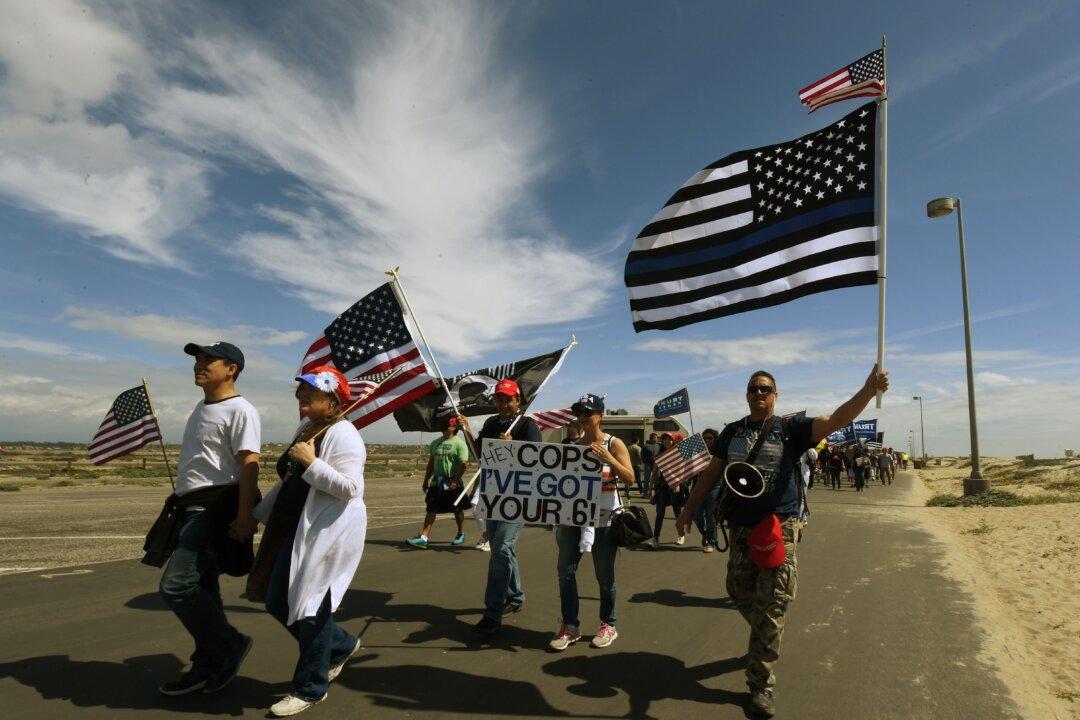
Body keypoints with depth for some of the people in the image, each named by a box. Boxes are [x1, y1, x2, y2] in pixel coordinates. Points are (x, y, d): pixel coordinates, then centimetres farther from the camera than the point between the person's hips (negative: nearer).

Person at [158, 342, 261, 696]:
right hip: (192, 507, 10)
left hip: (216, 507, -10)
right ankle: (206, 667, 24)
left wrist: (244, 516, -26)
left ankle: (230, 646, 4)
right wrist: (179, 503, 25)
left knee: (175, 585, -12)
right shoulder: (201, 407, 18)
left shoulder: (239, 410, -13)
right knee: (202, 586, 13)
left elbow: (249, 463, -20)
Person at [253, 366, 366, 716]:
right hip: (296, 532, 10)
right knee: (278, 604, 15)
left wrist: (311, 463, -25)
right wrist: (260, 514, 25)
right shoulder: (305, 428, 12)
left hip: (328, 535, -9)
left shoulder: (343, 434, -16)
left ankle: (310, 688, 24)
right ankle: (341, 645, 35)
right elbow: (288, 480, 22)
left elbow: (351, 487, -25)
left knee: (311, 608, 1)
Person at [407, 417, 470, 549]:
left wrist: (455, 481, -20)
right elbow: (431, 464, 16)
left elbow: (464, 464, -16)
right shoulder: (435, 443, 10)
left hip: (452, 483, -5)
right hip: (436, 482, 5)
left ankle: (461, 534, 29)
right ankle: (423, 538, -6)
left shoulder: (459, 444, -9)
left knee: (457, 510, 10)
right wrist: (426, 480, 14)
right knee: (431, 509, -2)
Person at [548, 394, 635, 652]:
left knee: (604, 576, 6)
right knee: (565, 571, 1)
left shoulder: (614, 444, -4)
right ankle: (570, 626, 14)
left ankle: (608, 625, 23)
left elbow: (630, 479, -14)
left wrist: (608, 458, -27)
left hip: (604, 519, -4)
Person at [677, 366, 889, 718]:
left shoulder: (790, 428, -2)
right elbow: (711, 473, 13)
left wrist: (868, 389, -33)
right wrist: (688, 509, 12)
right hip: (741, 529, 4)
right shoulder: (732, 432, 8)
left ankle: (761, 687, 11)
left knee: (771, 609, 0)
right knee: (740, 594, 14)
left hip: (779, 528, -3)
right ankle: (764, 645, 44)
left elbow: (836, 419, -16)